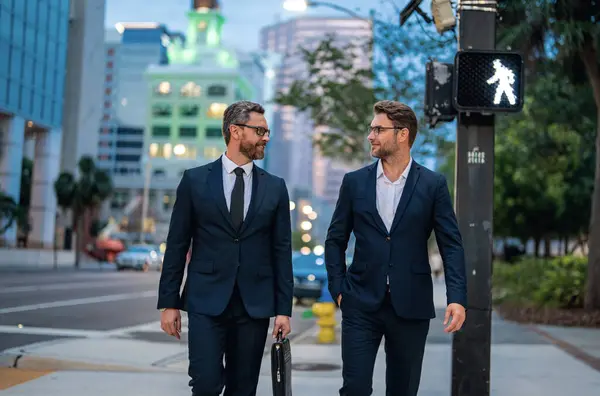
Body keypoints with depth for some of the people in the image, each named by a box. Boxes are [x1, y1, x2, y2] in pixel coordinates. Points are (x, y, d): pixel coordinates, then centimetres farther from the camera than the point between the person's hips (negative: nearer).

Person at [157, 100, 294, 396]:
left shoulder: (275, 187, 7)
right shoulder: (195, 180, 2)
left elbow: (282, 251, 7)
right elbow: (177, 245, 3)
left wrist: (284, 308, 2)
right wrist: (168, 302, 0)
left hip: (255, 304, 2)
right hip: (206, 301, -2)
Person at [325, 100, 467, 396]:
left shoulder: (433, 185, 0)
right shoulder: (354, 182, 4)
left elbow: (451, 244, -2)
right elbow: (335, 239, 10)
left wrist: (457, 297, -13)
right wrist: (338, 289, 0)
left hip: (411, 305, 0)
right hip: (361, 304, 1)